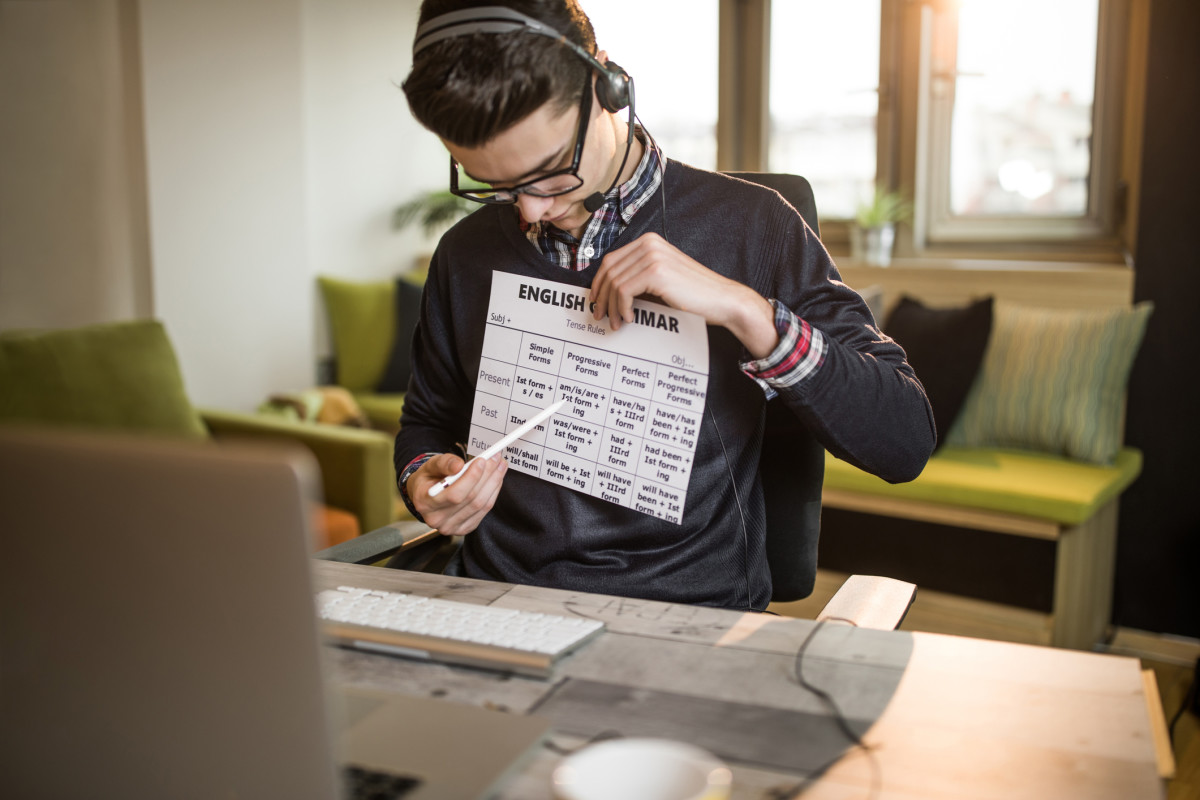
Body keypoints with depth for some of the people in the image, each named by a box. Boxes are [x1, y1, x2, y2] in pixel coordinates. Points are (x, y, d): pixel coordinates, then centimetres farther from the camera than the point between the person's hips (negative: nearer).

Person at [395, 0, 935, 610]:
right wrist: (421, 477, 1)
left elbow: (906, 443, -9)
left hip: (689, 609, -1)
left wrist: (743, 310, -19)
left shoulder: (748, 226, -4)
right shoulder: (466, 252, 8)